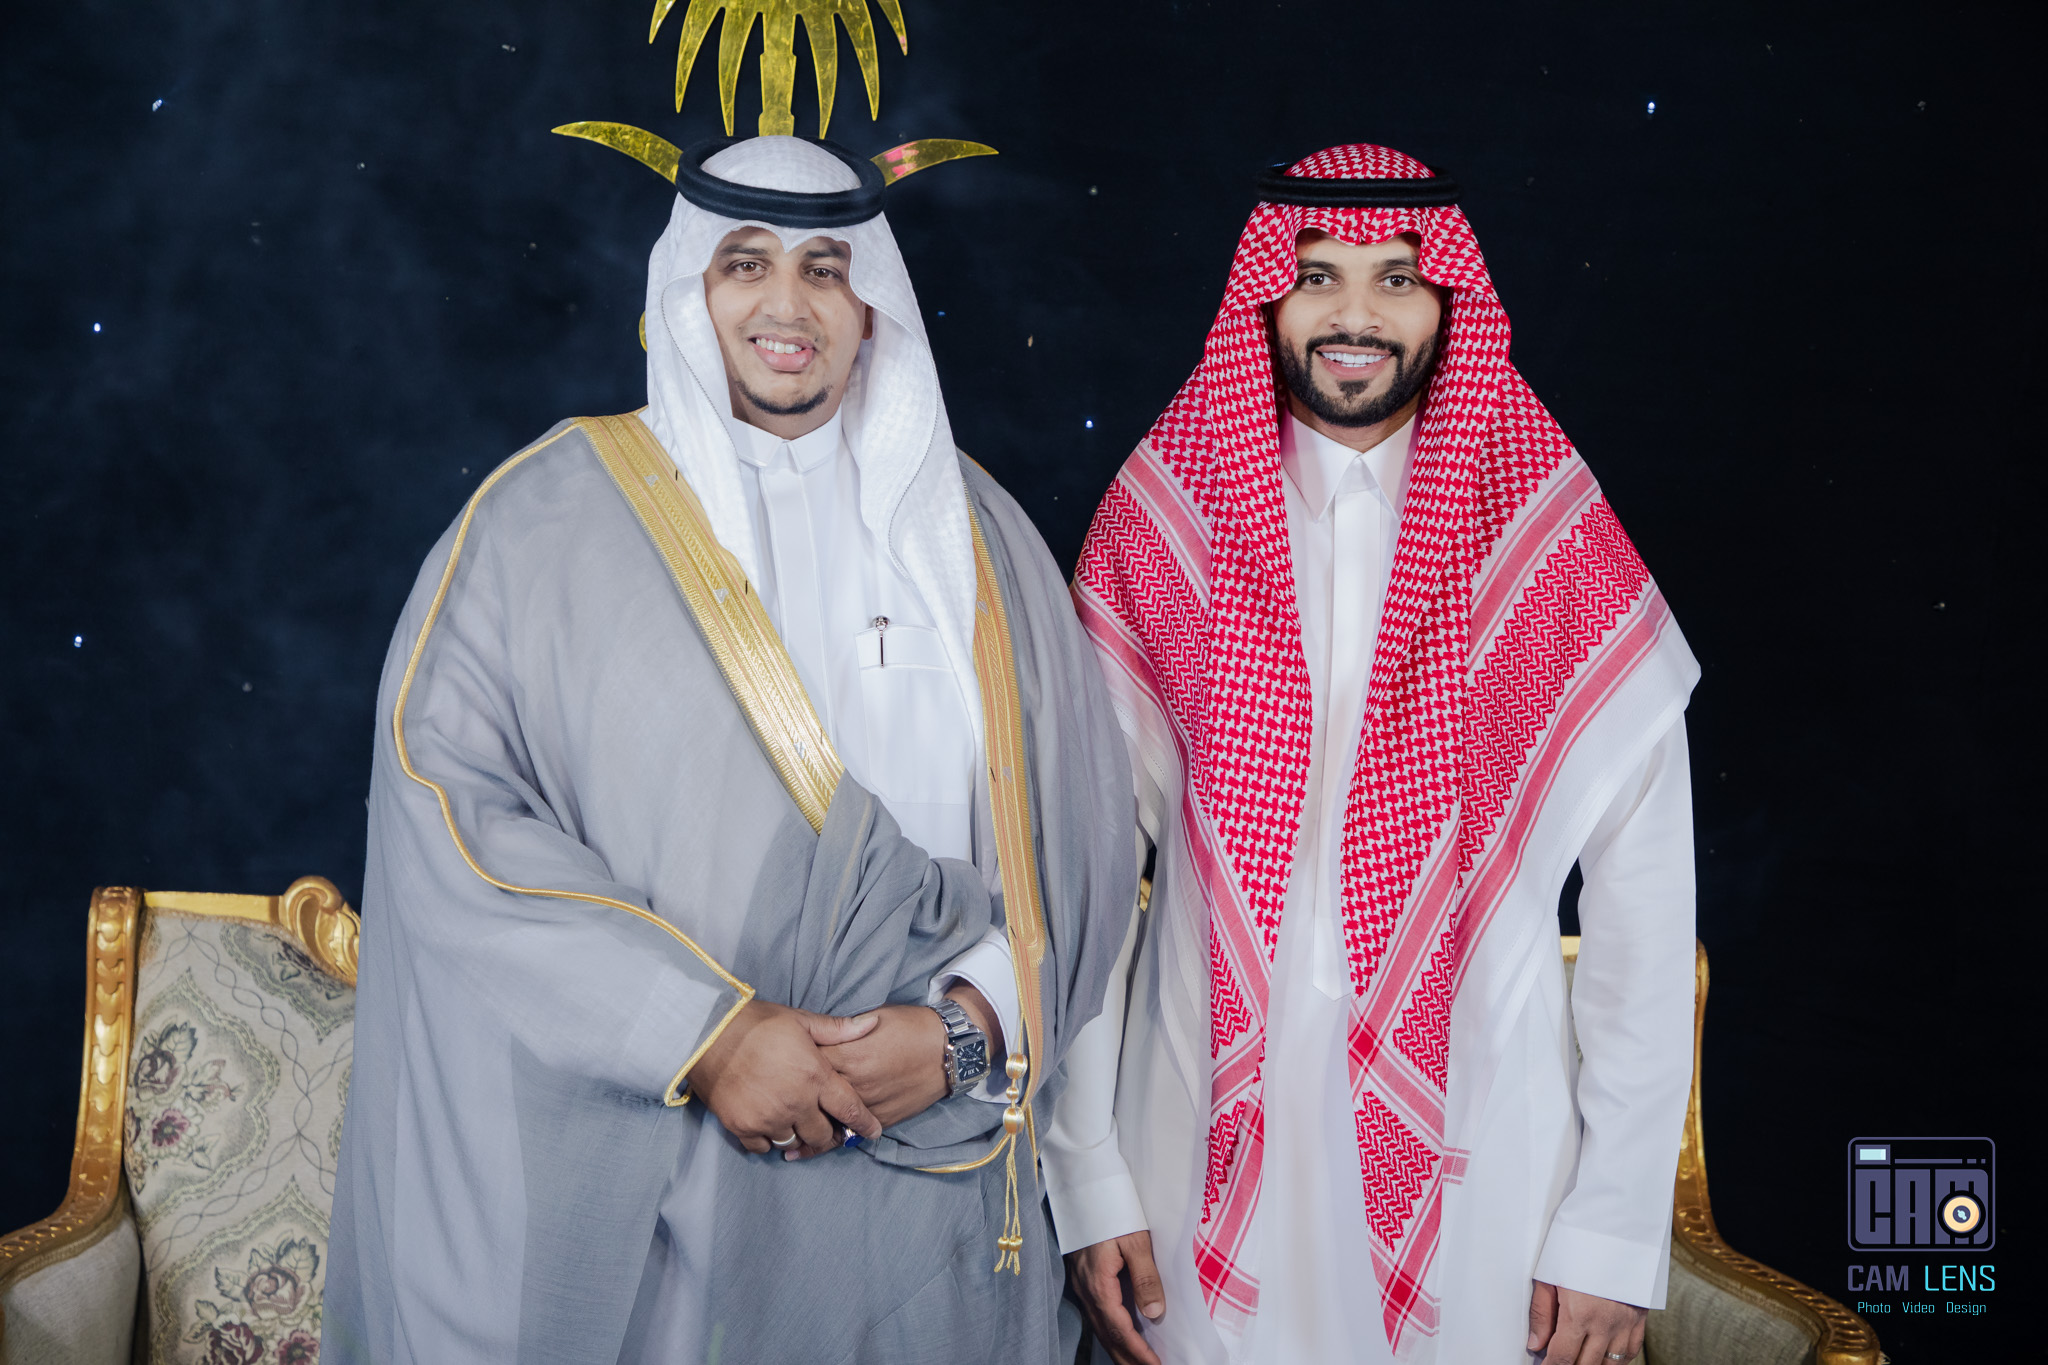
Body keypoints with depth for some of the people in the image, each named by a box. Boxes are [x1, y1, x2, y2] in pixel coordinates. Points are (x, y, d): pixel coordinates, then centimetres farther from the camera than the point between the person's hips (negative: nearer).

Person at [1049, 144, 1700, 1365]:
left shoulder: (1558, 550, -4)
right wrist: (1091, 1186, -2)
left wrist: (1618, 1233, -5)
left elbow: (1646, 904, -3)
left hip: (1478, 1174, 0)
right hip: (1212, 1160, 1)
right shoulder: (1157, 533, -1)